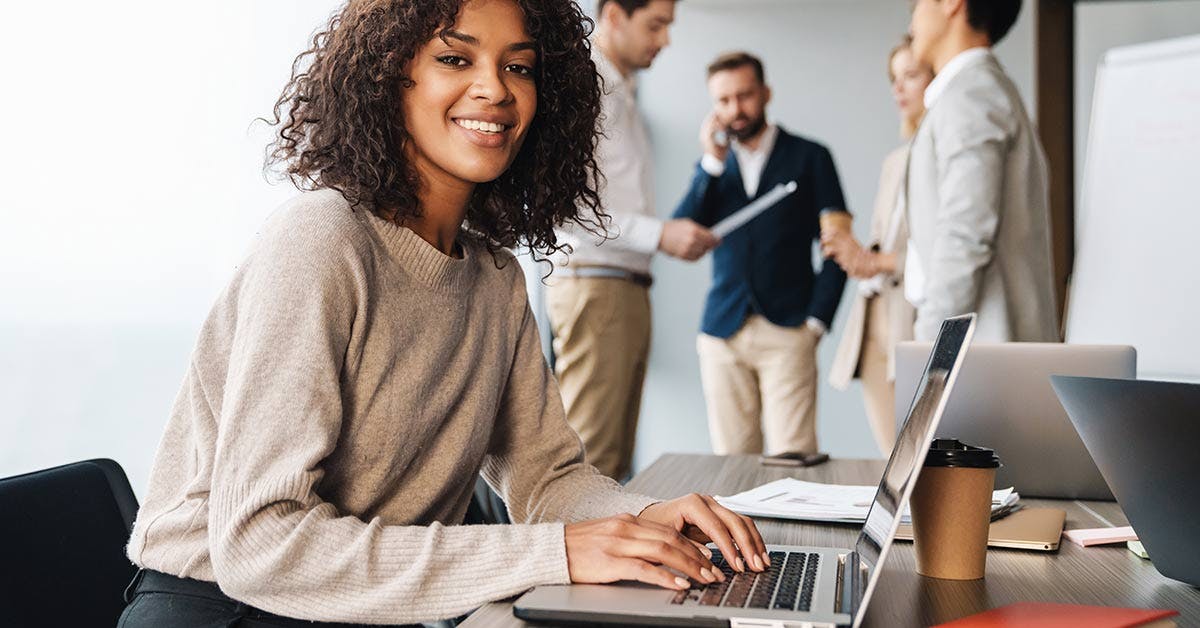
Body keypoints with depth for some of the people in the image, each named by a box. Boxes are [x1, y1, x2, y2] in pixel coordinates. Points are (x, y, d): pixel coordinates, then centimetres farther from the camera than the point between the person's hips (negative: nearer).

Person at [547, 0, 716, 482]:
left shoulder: (622, 94, 21)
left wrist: (675, 237, 9)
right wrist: (659, 234, -20)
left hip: (628, 286, 9)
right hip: (593, 284, -9)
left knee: (616, 458, 10)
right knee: (590, 458, -10)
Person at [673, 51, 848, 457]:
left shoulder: (808, 157, 7)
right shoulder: (712, 166, 17)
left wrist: (816, 321, -4)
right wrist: (712, 162, -3)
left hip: (787, 333, -3)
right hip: (723, 333, 3)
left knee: (792, 458, -10)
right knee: (732, 460, 1)